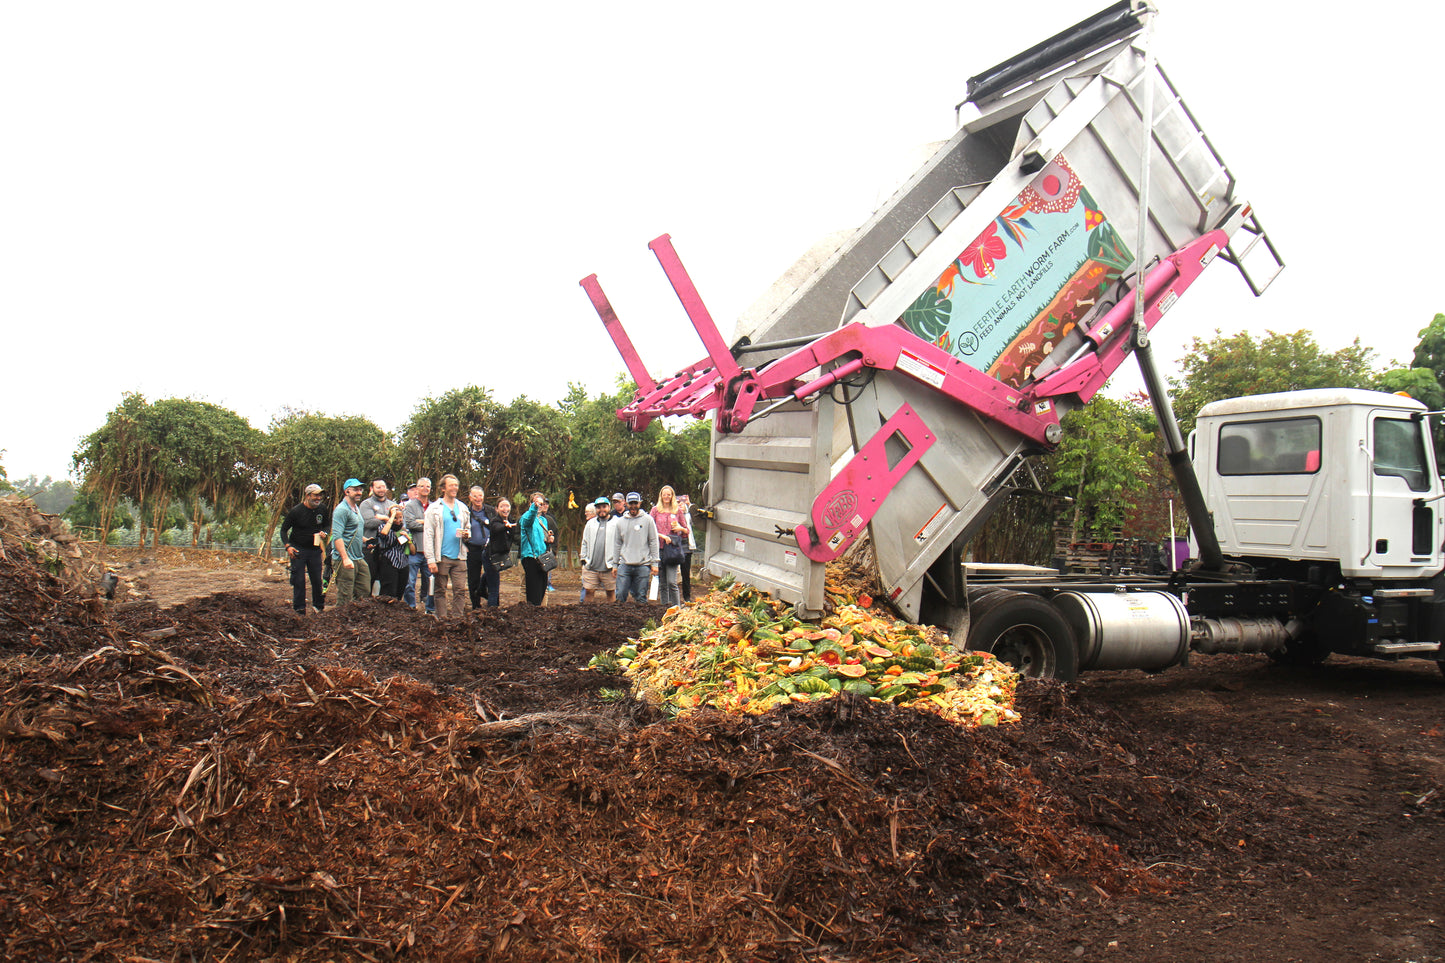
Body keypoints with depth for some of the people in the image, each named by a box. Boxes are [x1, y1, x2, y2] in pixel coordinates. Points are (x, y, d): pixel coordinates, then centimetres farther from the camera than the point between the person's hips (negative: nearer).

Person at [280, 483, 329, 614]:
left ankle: (319, 606, 22)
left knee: (317, 579, 6)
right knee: (299, 580, -2)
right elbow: (284, 529, -4)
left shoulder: (323, 511, 0)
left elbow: (327, 525, 16)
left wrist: (324, 532, -7)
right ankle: (299, 609, 7)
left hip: (315, 549, 3)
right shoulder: (296, 511, -11)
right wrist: (287, 546, -16)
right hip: (298, 549, -3)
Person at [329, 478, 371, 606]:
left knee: (365, 591, 10)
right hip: (346, 559, -9)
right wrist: (345, 558, -27)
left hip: (359, 558, 9)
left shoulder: (356, 509, 18)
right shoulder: (342, 509, -12)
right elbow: (337, 536, -21)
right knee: (345, 597, -6)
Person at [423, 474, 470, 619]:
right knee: (440, 591, 2)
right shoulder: (434, 508, 0)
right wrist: (431, 560, -12)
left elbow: (468, 528, 26)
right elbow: (428, 535, -4)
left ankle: (458, 618, 3)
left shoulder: (463, 508, 14)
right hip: (442, 557, -3)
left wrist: (466, 534, -1)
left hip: (459, 557, 3)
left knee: (460, 590, -1)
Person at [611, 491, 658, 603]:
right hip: (624, 565, 2)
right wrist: (614, 564, 10)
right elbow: (617, 544, 14)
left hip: (643, 565, -2)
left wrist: (654, 563, -3)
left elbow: (653, 542, 2)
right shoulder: (620, 522, 11)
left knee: (641, 597, 1)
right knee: (620, 595, -2)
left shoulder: (647, 520, 3)